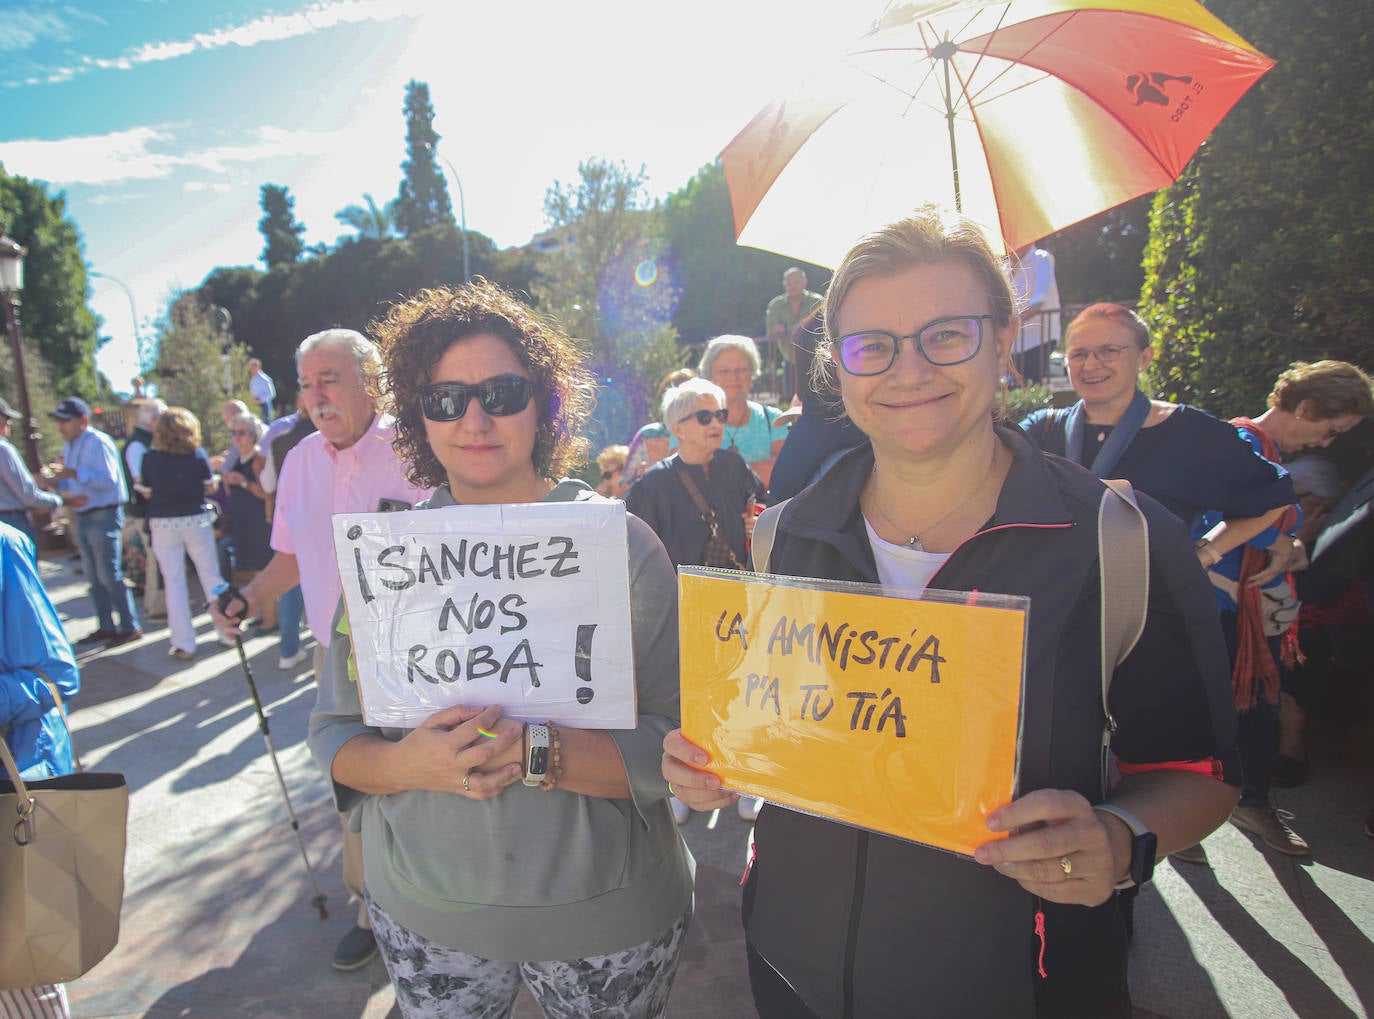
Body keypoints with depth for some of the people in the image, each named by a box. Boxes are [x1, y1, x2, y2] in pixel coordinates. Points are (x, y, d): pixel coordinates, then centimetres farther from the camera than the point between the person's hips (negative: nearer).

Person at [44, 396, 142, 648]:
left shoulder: (98, 442, -13)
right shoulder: (68, 445, 14)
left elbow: (107, 478, -23)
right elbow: (71, 482, 18)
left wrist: (73, 474, -28)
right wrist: (56, 479, -1)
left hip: (103, 516, -9)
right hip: (82, 516, 9)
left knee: (109, 576, -7)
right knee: (94, 576, 13)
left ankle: (129, 627, 1)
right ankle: (106, 626, 22)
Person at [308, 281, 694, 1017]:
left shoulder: (617, 540, -12)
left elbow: (679, 741, -15)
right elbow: (332, 733, 1)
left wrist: (537, 753, -29)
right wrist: (409, 763, -20)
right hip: (420, 908, 3)